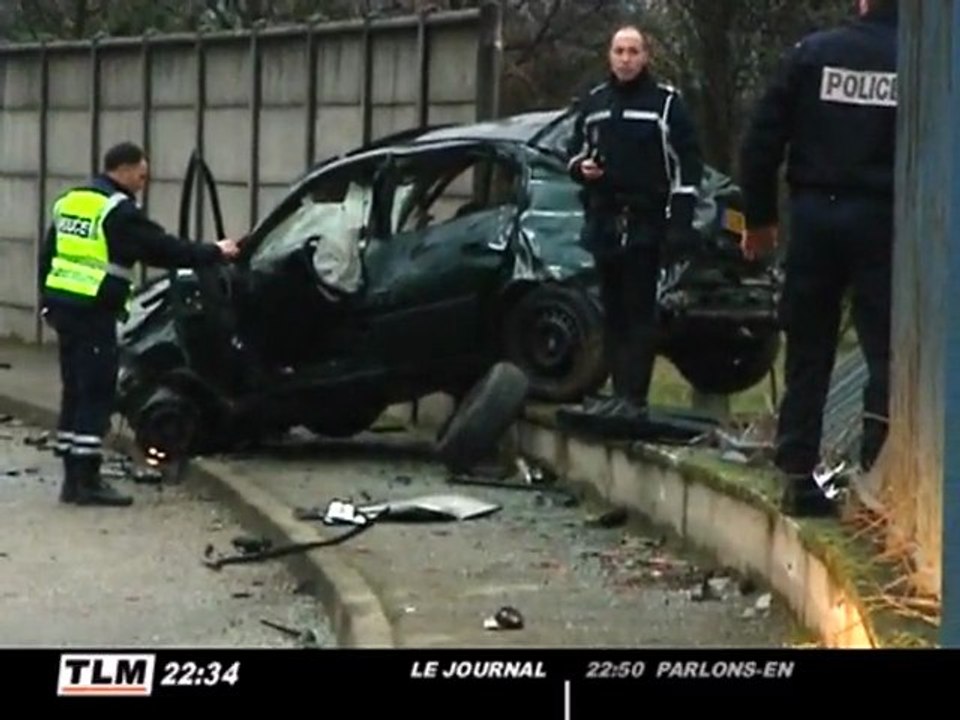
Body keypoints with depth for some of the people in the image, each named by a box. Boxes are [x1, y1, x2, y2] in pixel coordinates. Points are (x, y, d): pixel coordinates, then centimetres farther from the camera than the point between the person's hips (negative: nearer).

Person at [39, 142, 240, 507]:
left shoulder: (69, 201, 16)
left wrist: (48, 302, 26)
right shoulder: (119, 210, -11)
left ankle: (74, 478, 15)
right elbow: (163, 249, -9)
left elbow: (48, 256, 20)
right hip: (93, 312, -9)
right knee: (96, 394, -5)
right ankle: (86, 481, -7)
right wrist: (214, 253, 2)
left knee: (75, 391, 13)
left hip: (63, 306, 9)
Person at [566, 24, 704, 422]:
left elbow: (687, 165, -5)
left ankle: (634, 396, -7)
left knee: (640, 311, -6)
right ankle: (619, 391, 12)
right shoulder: (592, 103, 13)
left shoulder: (666, 102, -3)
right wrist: (581, 166, -1)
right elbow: (575, 151, 24)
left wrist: (680, 223, -12)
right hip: (603, 221, 5)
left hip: (647, 222, -5)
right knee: (613, 312, 7)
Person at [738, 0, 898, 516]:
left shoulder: (812, 53, 2)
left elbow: (762, 141, 2)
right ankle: (877, 470, -6)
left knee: (808, 355, 9)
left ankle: (797, 475, 10)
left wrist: (759, 217, 11)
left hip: (815, 216, 2)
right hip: (882, 220, -2)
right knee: (886, 353, 3)